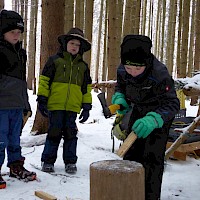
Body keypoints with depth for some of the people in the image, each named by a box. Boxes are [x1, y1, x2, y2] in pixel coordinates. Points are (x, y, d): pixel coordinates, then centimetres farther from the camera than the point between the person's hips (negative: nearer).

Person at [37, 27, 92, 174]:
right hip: (55, 105, -2)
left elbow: (86, 88, 17)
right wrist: (42, 99, -3)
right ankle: (48, 161, 14)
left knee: (70, 134, 5)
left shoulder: (83, 66, 16)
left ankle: (70, 161, 16)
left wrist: (86, 107, 11)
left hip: (73, 107, 3)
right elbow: (44, 81, 3)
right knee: (54, 132, 0)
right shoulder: (54, 60, 5)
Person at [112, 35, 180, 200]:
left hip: (160, 115, -6)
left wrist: (153, 119, -51)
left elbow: (172, 103, -34)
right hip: (138, 112, 6)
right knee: (130, 152, 13)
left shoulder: (160, 74, -36)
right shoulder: (122, 70, -20)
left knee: (152, 157, -12)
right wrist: (119, 98, -21)